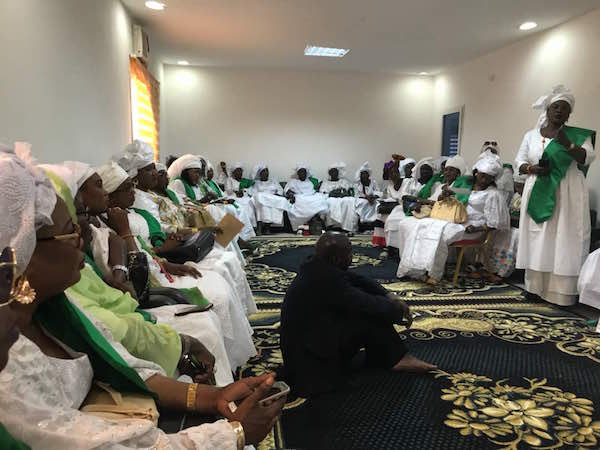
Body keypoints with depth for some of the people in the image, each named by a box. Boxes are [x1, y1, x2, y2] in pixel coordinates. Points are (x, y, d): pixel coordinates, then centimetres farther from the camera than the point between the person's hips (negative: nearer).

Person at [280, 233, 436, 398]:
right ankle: (397, 358, 4)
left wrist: (389, 296, -6)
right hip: (308, 349, -10)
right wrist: (397, 311, -6)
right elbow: (367, 304, -22)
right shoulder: (327, 279, -29)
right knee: (370, 318, -15)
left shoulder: (319, 265, -2)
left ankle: (397, 356, 5)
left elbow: (357, 280, 4)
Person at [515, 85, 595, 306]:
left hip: (567, 195, -2)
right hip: (538, 194, 2)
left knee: (564, 241, -3)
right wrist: (532, 168, -12)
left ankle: (561, 291, 1)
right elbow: (519, 160, 8)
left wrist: (568, 145, -23)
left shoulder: (577, 136, 4)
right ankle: (536, 285, 13)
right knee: (537, 240, 4)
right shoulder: (531, 135, 9)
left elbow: (588, 158, -9)